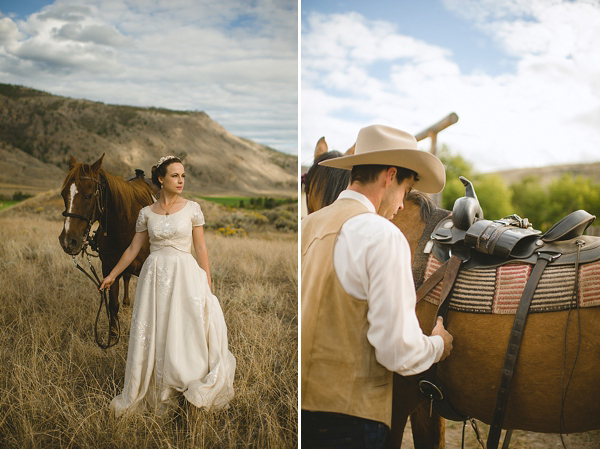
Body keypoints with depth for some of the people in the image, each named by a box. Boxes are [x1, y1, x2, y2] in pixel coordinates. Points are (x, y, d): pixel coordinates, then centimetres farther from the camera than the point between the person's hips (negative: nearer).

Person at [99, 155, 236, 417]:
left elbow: (201, 248, 1)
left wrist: (208, 284, -4)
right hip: (155, 276, 2)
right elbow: (133, 248, 13)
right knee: (155, 334, 3)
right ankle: (158, 394, 16)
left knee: (187, 329, -8)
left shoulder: (192, 208, 1)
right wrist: (112, 275, 16)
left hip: (185, 275, -2)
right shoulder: (147, 213, 6)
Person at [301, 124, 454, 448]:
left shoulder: (307, 226, 6)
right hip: (348, 414, -7)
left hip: (306, 403, 7)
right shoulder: (383, 235, -14)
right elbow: (400, 352, -17)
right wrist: (439, 344, 5)